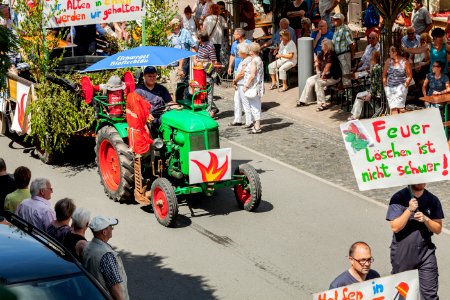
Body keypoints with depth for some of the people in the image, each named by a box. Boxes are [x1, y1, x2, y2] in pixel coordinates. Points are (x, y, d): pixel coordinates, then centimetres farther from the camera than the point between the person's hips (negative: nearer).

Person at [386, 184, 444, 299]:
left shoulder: (432, 200, 1)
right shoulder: (398, 198, -7)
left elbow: (438, 229, 3)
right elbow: (395, 227, -13)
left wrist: (425, 219, -15)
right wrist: (409, 210, -21)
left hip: (426, 252, 2)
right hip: (402, 253, -1)